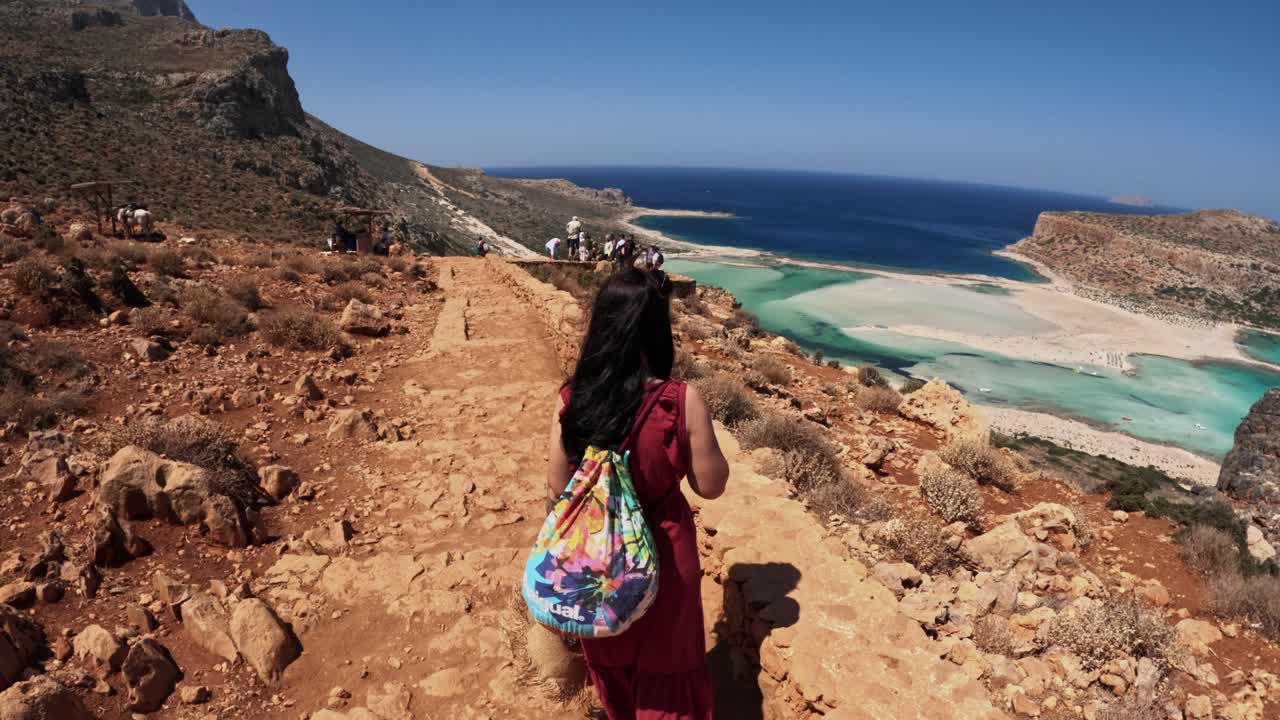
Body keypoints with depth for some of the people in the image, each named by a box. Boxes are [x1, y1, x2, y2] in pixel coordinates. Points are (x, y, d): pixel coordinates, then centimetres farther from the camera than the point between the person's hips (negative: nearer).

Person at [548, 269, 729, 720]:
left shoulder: (572, 400, -16)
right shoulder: (682, 402, -24)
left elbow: (558, 487, -6)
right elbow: (711, 486, -12)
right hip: (659, 551, -3)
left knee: (610, 655, 30)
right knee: (665, 662, 23)